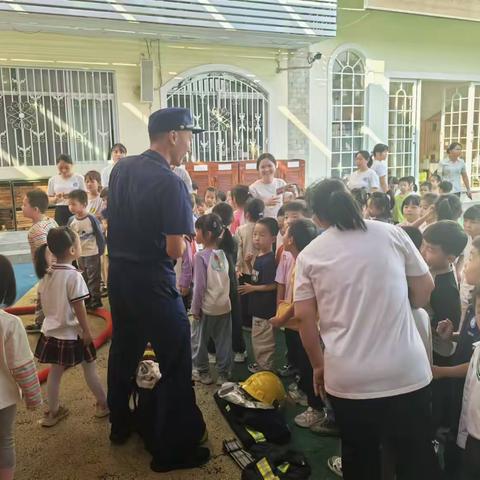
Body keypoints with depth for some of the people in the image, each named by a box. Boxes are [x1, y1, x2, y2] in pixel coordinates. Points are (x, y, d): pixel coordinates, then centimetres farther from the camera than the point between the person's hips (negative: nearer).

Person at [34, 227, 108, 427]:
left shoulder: (46, 273, 0)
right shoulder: (74, 275, -22)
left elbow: (43, 302, 8)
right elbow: (78, 307, -20)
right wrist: (87, 331, -11)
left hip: (52, 331, 6)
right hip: (72, 334, -6)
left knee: (55, 372, 17)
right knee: (90, 368, 11)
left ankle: (53, 411, 29)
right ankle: (103, 404, 24)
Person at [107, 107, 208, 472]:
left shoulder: (121, 168, 4)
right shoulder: (170, 183, -20)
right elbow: (175, 251, -20)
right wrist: (183, 244, -1)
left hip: (118, 274, 8)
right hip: (152, 283, -8)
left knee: (124, 352, 23)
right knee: (175, 364, 4)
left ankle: (120, 425, 42)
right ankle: (173, 451, 14)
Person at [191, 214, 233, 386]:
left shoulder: (200, 256, -15)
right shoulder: (222, 253, 1)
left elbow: (200, 285, -15)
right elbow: (226, 280, 7)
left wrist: (195, 308, -7)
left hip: (207, 307, -5)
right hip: (224, 305, 5)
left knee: (199, 339, 14)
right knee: (224, 341, 12)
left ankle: (202, 371, 24)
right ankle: (224, 373, 20)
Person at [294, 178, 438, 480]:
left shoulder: (309, 255, -1)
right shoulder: (391, 233, 1)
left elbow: (304, 316, -3)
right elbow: (425, 286, 8)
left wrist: (319, 365, 10)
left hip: (347, 377, 0)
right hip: (407, 371, 1)